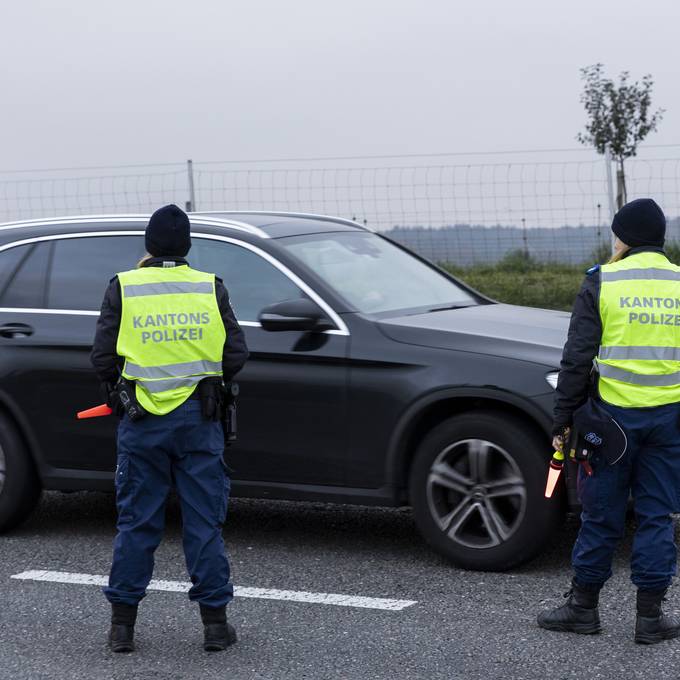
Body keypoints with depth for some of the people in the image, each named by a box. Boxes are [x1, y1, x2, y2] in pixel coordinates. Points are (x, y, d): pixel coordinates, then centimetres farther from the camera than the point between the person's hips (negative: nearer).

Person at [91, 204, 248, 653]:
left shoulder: (123, 288, -2)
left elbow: (103, 357, -2)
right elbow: (237, 354, 0)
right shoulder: (211, 288, 0)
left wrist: (117, 388, 17)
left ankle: (122, 624, 12)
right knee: (205, 522, 6)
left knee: (136, 523, 8)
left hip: (142, 419, 0)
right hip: (199, 417, 0)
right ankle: (215, 622, 9)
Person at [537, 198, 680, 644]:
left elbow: (577, 359, -6)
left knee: (602, 515, 8)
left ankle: (583, 606, 18)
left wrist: (564, 419, 0)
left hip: (612, 412, -2)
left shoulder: (602, 283, -4)